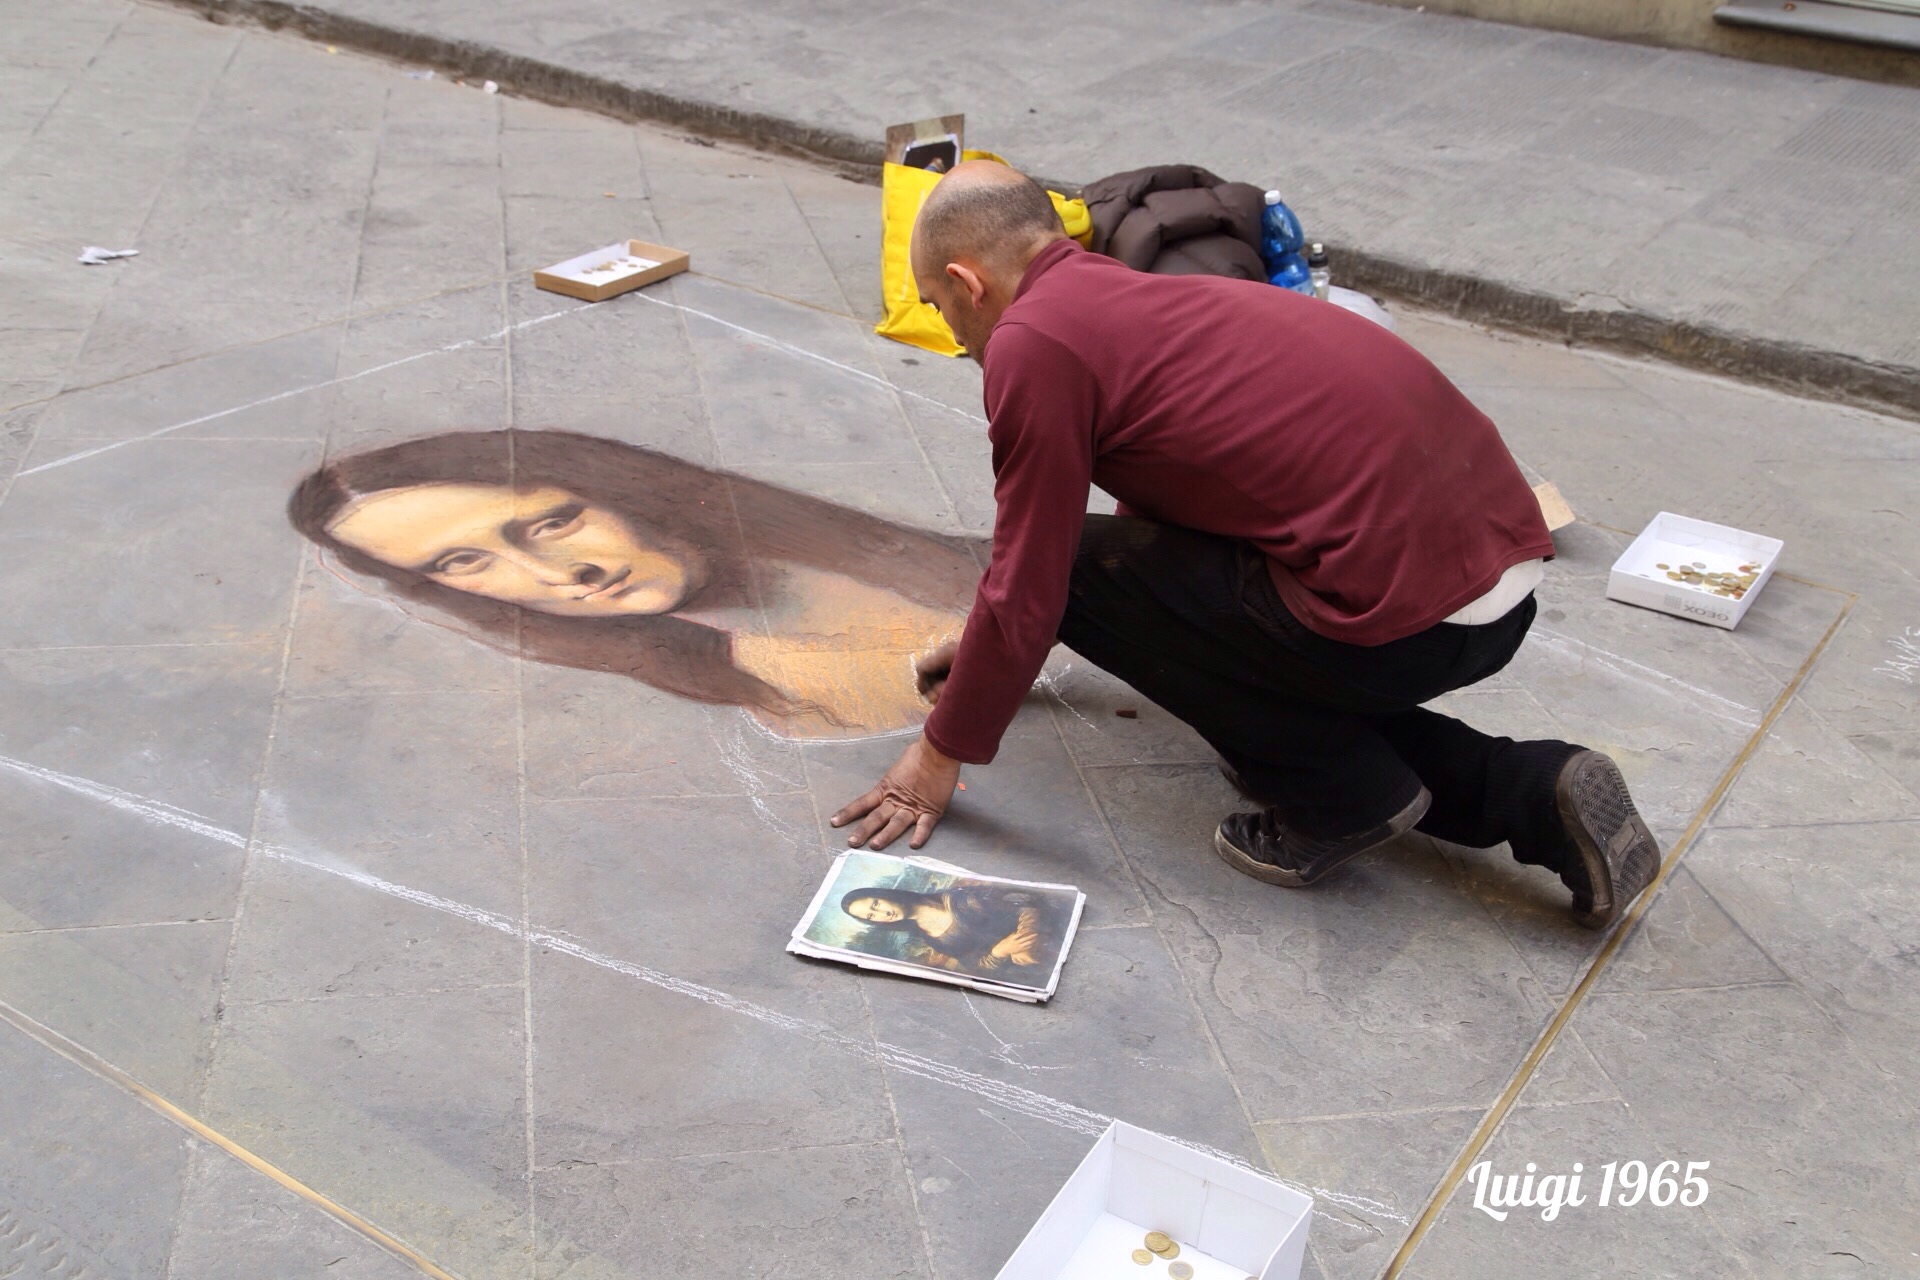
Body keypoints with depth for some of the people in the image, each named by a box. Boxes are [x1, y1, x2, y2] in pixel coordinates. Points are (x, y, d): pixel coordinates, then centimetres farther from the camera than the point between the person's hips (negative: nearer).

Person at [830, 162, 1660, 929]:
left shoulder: (1033, 340, -5)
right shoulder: (1134, 298, 24)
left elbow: (1028, 587, -2)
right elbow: (1158, 515, 39)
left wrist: (942, 755, 14)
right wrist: (988, 653, 50)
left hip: (1409, 610, -9)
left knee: (1084, 571, 5)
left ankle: (1339, 798, 6)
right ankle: (1523, 793, 16)